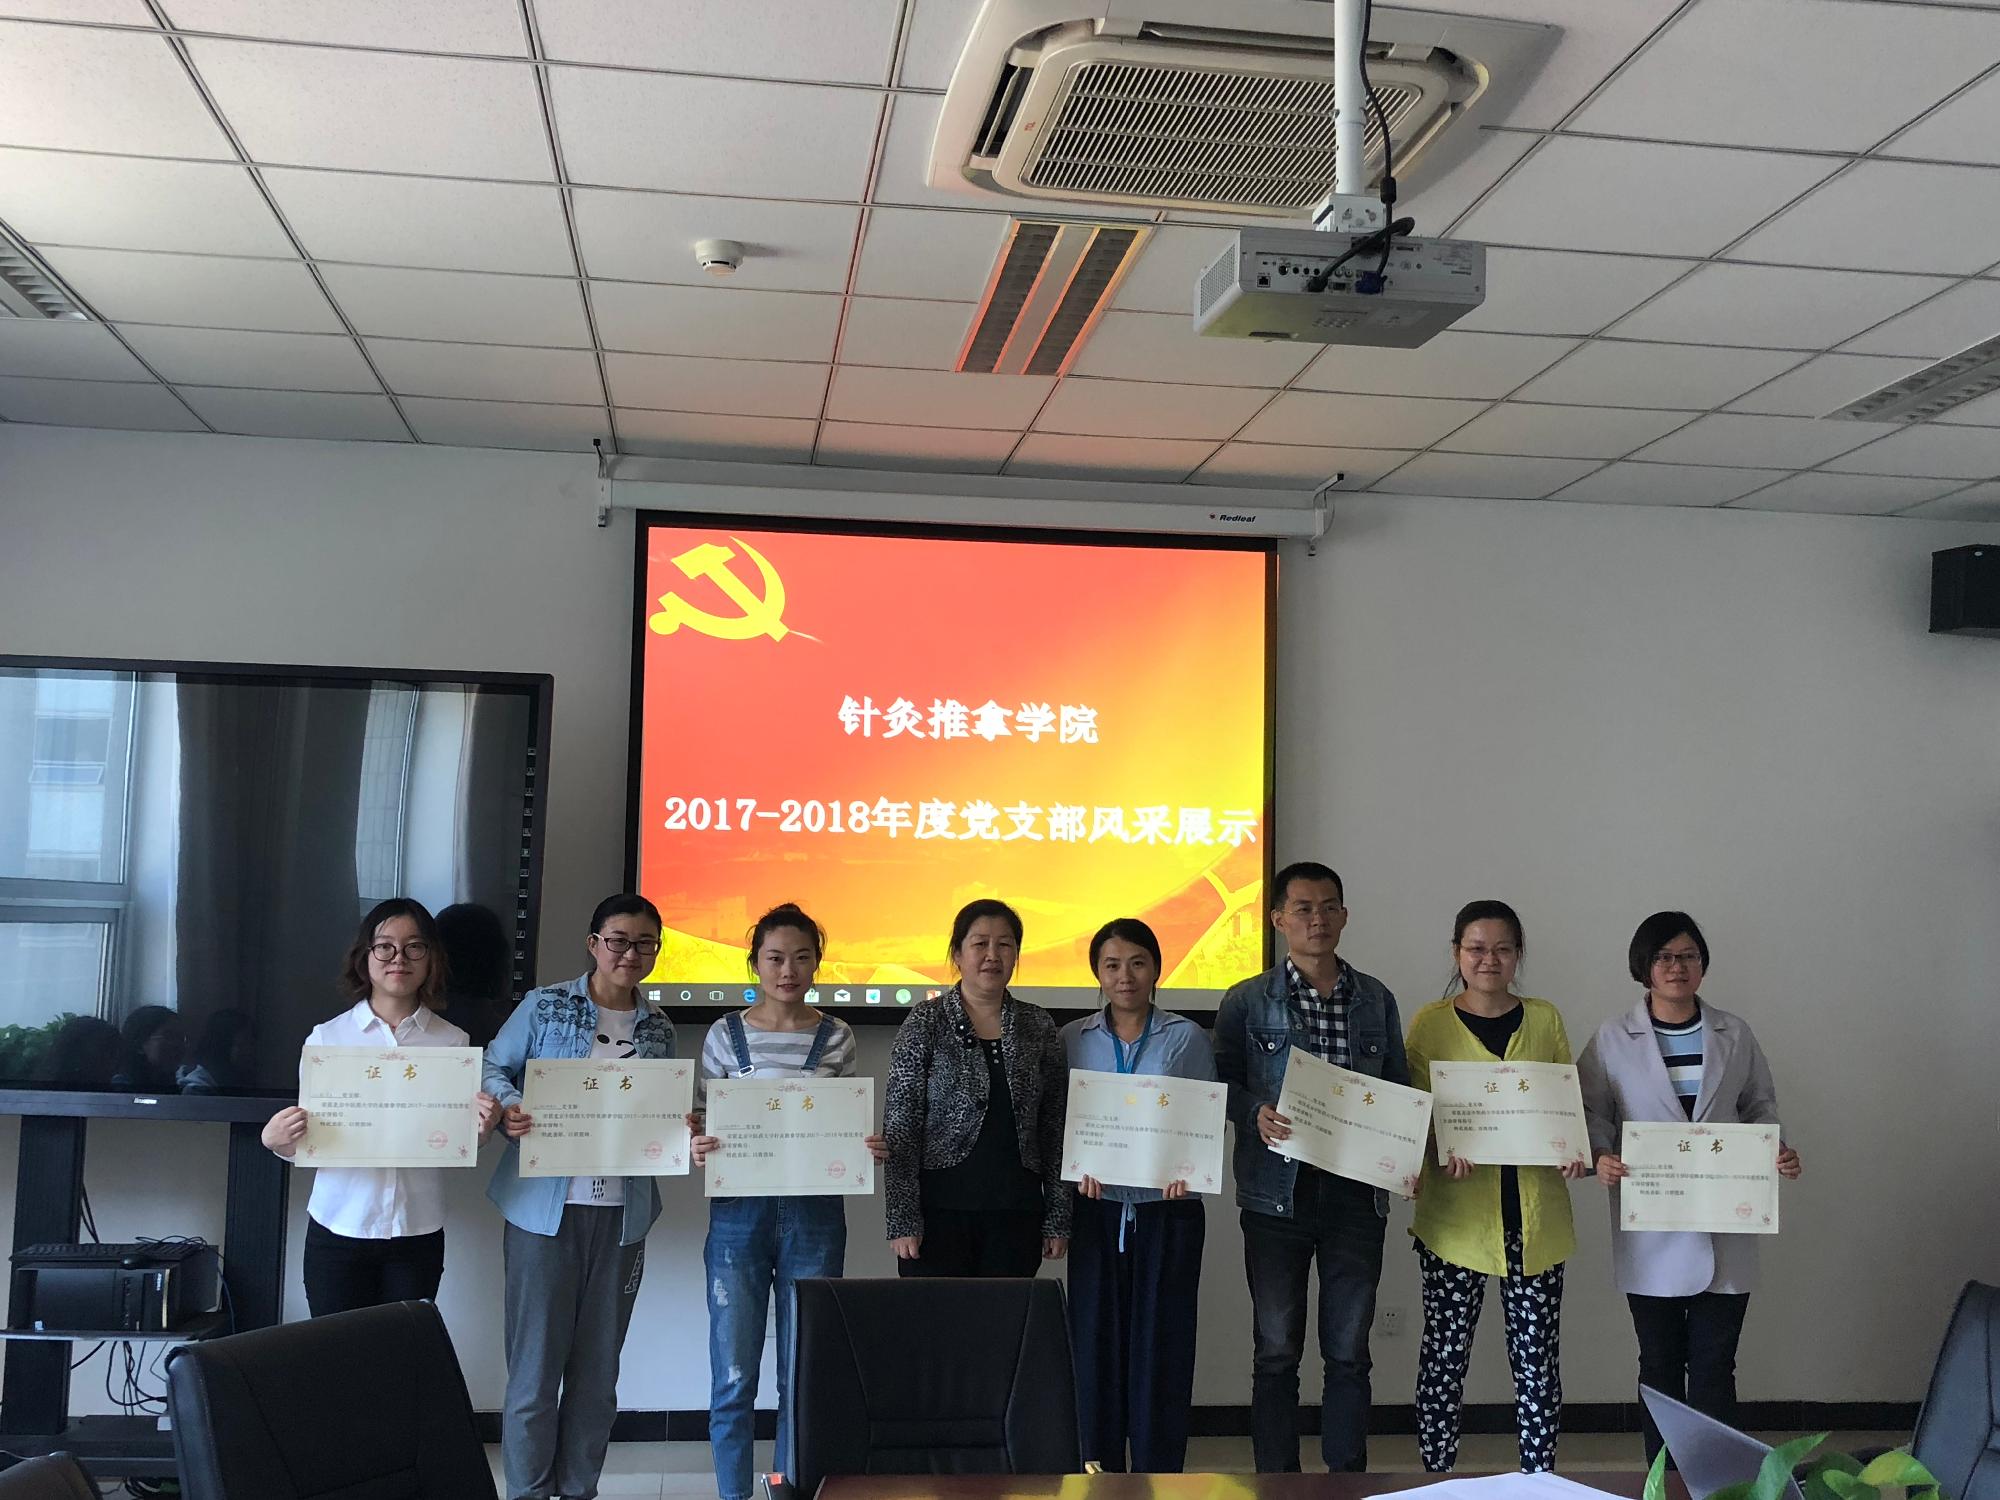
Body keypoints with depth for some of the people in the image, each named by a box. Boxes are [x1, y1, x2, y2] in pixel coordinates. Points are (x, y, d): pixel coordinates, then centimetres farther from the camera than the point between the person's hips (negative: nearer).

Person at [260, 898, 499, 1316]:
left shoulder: (452, 1042, 4)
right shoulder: (327, 1037, 2)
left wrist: (480, 1129, -12)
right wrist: (276, 1140, -18)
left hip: (417, 1234, 1)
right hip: (339, 1230, -1)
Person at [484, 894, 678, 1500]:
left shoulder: (658, 1029, 11)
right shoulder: (544, 1007, 0)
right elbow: (493, 1070, 1)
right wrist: (511, 1108, -19)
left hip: (622, 1212, 4)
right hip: (545, 1206, -3)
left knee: (598, 1362, 10)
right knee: (536, 1358, -1)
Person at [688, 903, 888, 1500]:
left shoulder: (836, 1038, 5)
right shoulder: (725, 1035, 3)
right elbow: (705, 1123, 8)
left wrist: (867, 1149, -11)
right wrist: (697, 1150, -14)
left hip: (815, 1216, 1)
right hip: (739, 1212, 0)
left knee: (804, 1376, 5)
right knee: (733, 1376, 2)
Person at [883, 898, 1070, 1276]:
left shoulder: (1038, 1027, 8)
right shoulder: (926, 1023, -2)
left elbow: (1055, 1128, 10)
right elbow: (900, 1126, -5)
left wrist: (1059, 1218, 5)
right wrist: (902, 1220, -10)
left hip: (1015, 1215, 3)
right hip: (940, 1210, -3)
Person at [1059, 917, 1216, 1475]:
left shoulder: (1187, 1038, 3)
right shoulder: (1073, 1039, 6)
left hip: (1168, 1208, -1)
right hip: (1098, 1208, 1)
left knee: (1161, 1341, 1)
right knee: (1095, 1338, 2)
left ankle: (1159, 1472, 11)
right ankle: (1100, 1466, 14)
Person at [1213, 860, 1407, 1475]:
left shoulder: (1376, 999, 10)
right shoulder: (1247, 1001, 2)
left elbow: (1398, 1085, 15)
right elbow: (1223, 1083, 3)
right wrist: (1257, 1115, -17)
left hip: (1357, 1192, 2)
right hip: (1278, 1191, -2)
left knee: (1349, 1350, 8)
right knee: (1277, 1349, 5)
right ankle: (1277, 1481, 16)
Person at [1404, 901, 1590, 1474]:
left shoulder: (1544, 1019, 10)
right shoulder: (1430, 1023, 3)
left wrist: (1575, 1150, -8)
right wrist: (1445, 1149, -18)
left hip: (1536, 1216, 2)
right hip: (1456, 1216, -2)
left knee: (1537, 1356, 5)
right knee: (1444, 1352, 2)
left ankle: (1539, 1477, 17)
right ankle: (1437, 1478, 14)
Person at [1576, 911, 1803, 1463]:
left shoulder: (1735, 1035, 7)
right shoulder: (1613, 1038, 1)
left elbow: (1760, 1106, 14)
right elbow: (1593, 1112, 2)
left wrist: (1776, 1150, -5)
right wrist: (1602, 1156, -18)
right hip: (1651, 1235, -1)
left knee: (1714, 1366, 2)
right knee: (1660, 1365, 9)